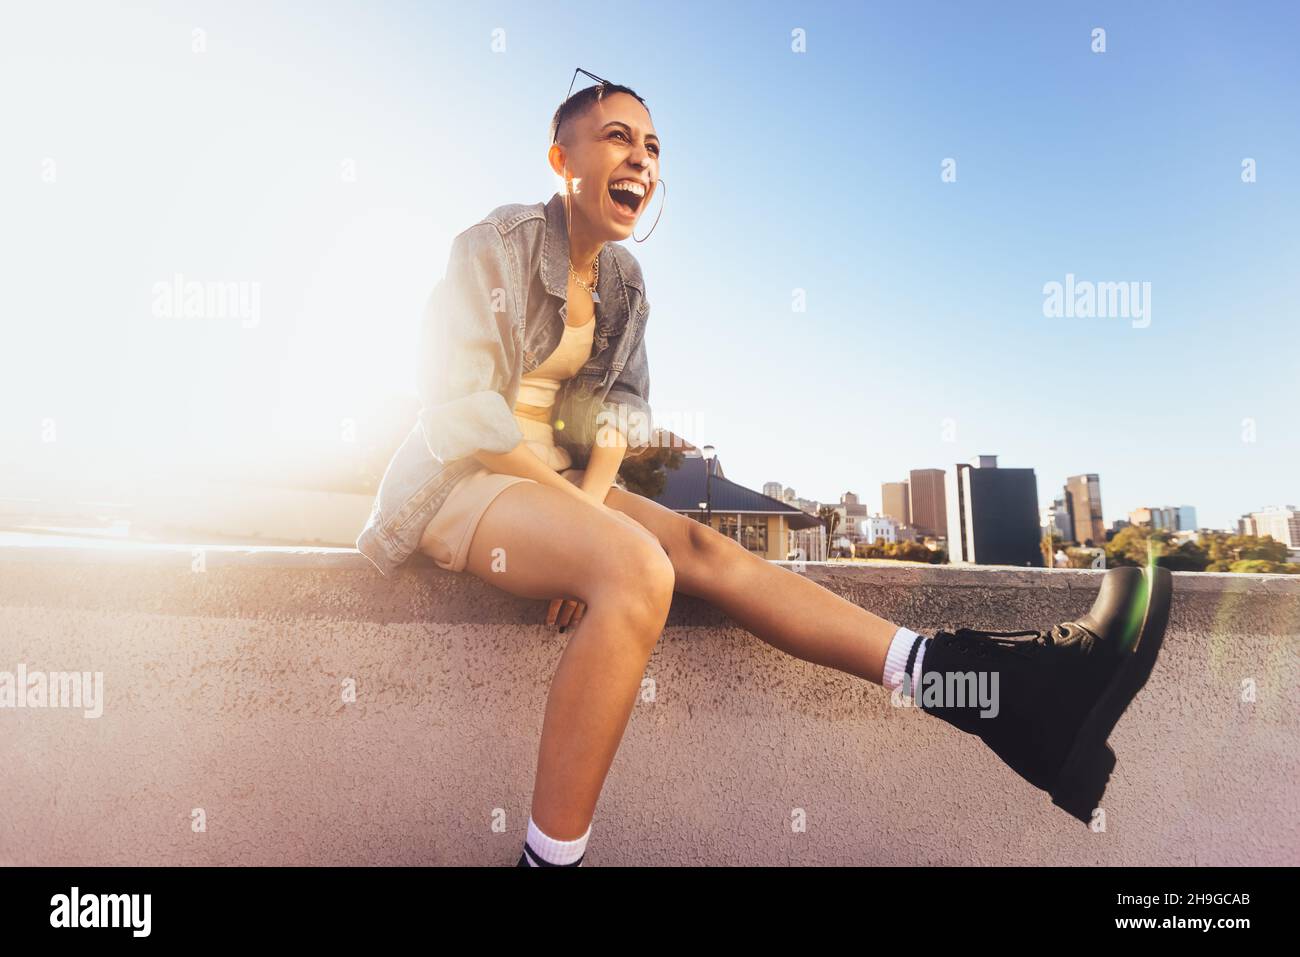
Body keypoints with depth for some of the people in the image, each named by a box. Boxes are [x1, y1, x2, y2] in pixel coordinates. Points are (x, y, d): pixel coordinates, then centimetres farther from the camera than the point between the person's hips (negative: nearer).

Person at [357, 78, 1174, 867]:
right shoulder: (498, 246, -11)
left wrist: (592, 497, -15)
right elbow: (460, 409, -17)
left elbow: (622, 403, 4)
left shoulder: (624, 277, 8)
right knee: (636, 567, -34)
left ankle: (1012, 692, -27)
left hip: (559, 479, 6)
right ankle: (550, 854, -26)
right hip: (464, 479, -5)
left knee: (704, 549, -18)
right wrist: (578, 507, -19)